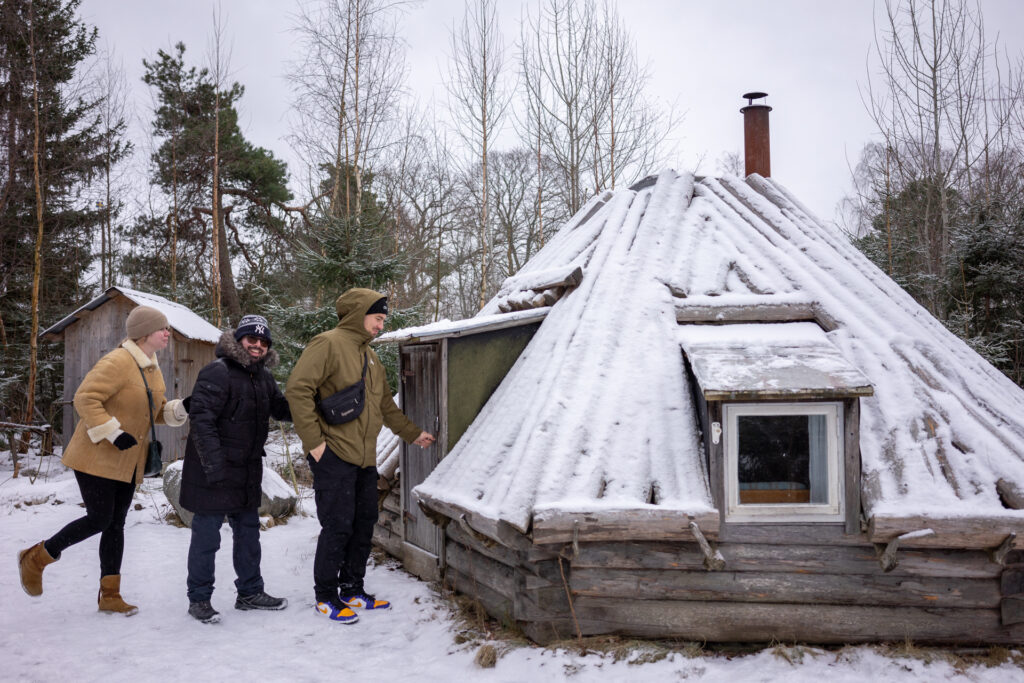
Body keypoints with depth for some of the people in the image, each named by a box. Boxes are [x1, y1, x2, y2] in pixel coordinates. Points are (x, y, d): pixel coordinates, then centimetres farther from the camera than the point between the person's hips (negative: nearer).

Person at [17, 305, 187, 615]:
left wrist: (180, 410, -4)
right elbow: (85, 398, -24)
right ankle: (36, 558, 16)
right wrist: (114, 433, -28)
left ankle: (110, 596, 16)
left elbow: (158, 409, 17)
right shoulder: (117, 363, -19)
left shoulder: (151, 368, 9)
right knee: (99, 519, -7)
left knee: (116, 523, 9)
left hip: (127, 463, 8)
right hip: (97, 458, -8)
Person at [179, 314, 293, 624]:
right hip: (214, 471, -8)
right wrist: (213, 462, -26)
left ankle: (250, 592, 29)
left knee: (248, 531, 16)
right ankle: (199, 598, 14)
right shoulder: (217, 373, -17)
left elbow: (281, 408, 19)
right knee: (206, 535, 1)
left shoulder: (264, 377, 10)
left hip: (247, 471, 9)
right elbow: (201, 418, -22)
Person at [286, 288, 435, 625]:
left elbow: (385, 404, 29)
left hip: (364, 458, 9)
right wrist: (314, 441, -18)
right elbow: (298, 390, -17)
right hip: (334, 456, -9)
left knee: (364, 524, 12)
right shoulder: (328, 344, -9)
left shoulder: (369, 356, 19)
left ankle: (352, 591, 24)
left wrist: (413, 433, 29)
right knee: (337, 527, -5)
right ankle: (326, 597, 9)